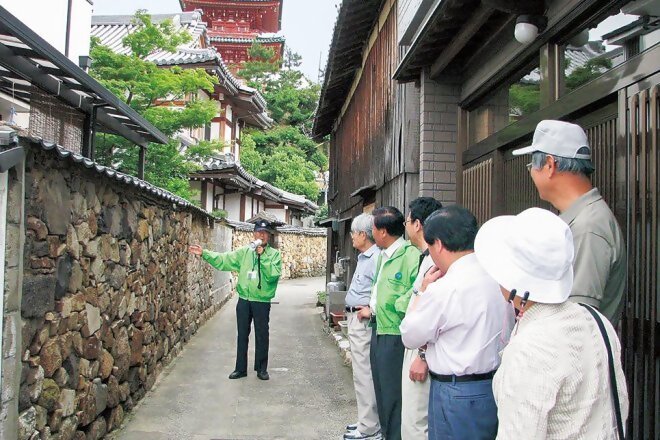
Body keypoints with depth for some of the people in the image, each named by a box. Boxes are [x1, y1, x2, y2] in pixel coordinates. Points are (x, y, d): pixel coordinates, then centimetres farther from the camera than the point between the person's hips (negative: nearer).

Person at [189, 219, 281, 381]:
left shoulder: (274, 254, -5)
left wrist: (263, 256, -22)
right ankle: (241, 368, 24)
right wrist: (204, 253, -9)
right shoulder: (245, 252, 4)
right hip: (244, 300, 3)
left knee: (262, 336, 7)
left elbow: (273, 275, -19)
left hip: (262, 302, -3)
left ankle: (261, 369, 23)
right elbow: (223, 260, 0)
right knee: (242, 335, 11)